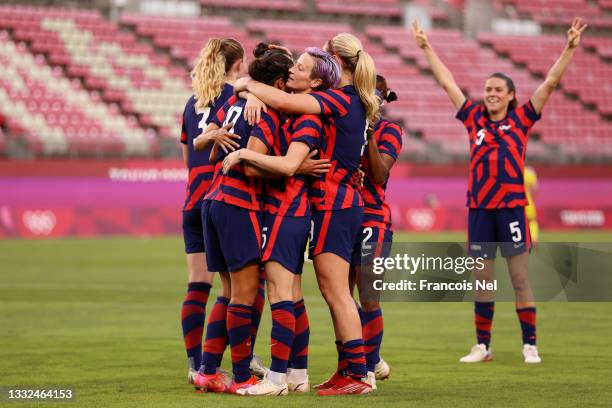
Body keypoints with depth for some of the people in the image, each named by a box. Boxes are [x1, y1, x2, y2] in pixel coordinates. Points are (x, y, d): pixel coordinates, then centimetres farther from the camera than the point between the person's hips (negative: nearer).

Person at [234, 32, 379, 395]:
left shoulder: (340, 99, -15)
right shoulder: (356, 103, 13)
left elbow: (284, 100, -26)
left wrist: (249, 84, -11)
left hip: (333, 205, -9)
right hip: (345, 202, 9)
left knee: (336, 293, -7)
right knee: (336, 293, 12)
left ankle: (357, 375, -8)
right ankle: (347, 371, 15)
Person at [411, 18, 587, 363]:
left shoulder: (521, 119, 3)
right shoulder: (475, 118, 9)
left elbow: (550, 83, -2)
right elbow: (447, 82, 14)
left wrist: (570, 49, -9)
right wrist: (426, 48, 16)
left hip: (511, 208, -3)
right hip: (479, 209, 3)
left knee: (521, 279, -1)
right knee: (482, 280, 7)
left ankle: (530, 345, 4)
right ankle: (482, 345, 13)